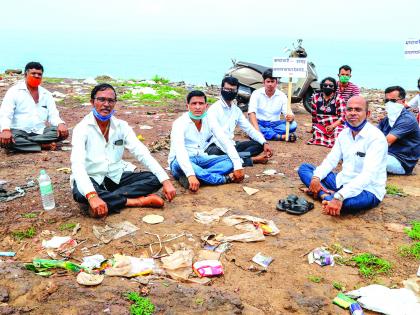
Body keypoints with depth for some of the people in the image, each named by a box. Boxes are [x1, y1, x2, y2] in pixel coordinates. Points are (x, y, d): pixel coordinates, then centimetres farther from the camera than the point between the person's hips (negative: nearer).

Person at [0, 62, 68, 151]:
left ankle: (24, 142, -21)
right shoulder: (14, 91, -1)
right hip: (19, 131, -4)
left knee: (63, 132, -20)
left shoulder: (46, 94, 12)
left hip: (40, 132, 4)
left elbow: (53, 115, 6)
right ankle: (43, 145, -24)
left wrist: (61, 124, -20)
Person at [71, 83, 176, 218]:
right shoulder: (82, 128, -13)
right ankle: (136, 201, -23)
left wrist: (165, 180, -20)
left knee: (154, 179, -15)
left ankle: (107, 199, -24)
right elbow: (77, 165, -27)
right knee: (80, 195, -38)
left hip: (116, 176, 4)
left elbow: (143, 154, -7)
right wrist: (92, 196, -44)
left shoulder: (121, 126, -1)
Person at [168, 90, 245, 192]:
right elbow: (179, 151, -35)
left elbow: (226, 143, -9)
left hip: (201, 159, 5)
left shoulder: (210, 121, -3)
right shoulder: (180, 123, -19)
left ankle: (197, 177, -32)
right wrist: (191, 175, -49)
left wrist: (238, 166, -22)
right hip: (182, 161, -5)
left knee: (230, 161, -15)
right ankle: (226, 178, -32)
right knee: (180, 164, -40)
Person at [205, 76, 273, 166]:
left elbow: (250, 129, 10)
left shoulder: (236, 110, 11)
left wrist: (265, 143, -7)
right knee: (216, 152, -40)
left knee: (259, 144, -3)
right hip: (216, 147, -7)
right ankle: (253, 159, -31)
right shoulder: (214, 109, -11)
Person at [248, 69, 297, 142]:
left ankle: (265, 133, -29)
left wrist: (290, 117, -34)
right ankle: (281, 136, -36)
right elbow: (252, 113, -19)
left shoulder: (282, 96, 0)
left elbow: (289, 114, -6)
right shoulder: (256, 93, -6)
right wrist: (257, 130, -36)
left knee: (293, 125, -22)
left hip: (274, 124, 2)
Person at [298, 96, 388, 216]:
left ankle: (323, 194, -8)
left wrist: (340, 196, -40)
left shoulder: (376, 137, -19)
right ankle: (327, 195, -20)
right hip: (342, 182, 8)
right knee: (304, 168, 2)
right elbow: (331, 160, 7)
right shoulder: (344, 134, 6)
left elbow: (368, 175, -29)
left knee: (341, 201, -42)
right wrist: (316, 177, -14)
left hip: (367, 191, -8)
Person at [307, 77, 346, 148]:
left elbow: (342, 117, -8)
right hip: (320, 126, 2)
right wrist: (313, 127, 24)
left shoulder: (339, 99, -4)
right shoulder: (316, 97, 7)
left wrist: (332, 126, -21)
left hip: (336, 125, -2)